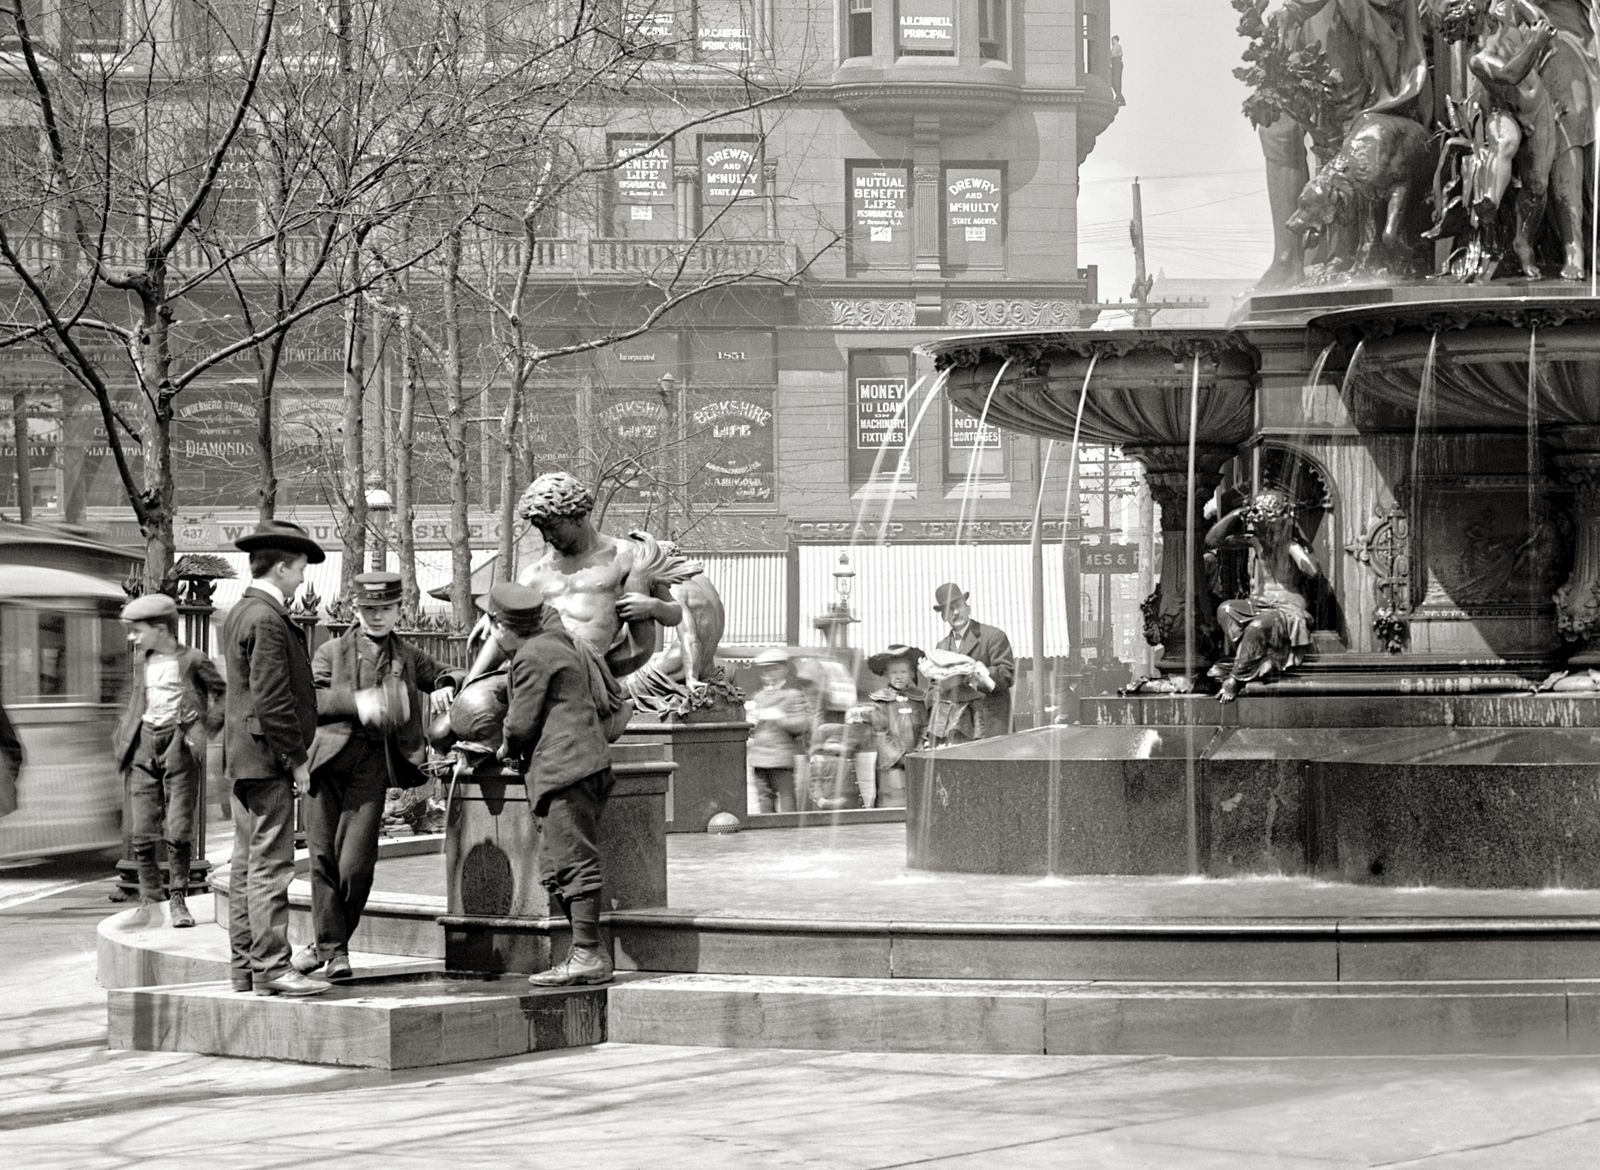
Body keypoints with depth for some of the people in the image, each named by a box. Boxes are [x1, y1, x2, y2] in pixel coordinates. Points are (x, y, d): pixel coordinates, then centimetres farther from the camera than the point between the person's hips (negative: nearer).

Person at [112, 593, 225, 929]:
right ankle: (148, 899, 9)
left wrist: (208, 726, -11)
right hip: (144, 747, 5)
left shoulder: (192, 661, -4)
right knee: (142, 832, 0)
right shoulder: (141, 661, 12)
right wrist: (121, 736, 13)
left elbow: (224, 694, 1)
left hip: (180, 748, -4)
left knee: (178, 831, -6)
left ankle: (178, 900, 6)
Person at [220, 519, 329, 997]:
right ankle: (271, 966, -11)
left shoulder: (240, 614, 17)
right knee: (270, 864, -10)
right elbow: (271, 698, -20)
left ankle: (245, 966, 14)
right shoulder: (267, 619, -15)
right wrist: (297, 757, -15)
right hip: (267, 757, -11)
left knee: (247, 865, 11)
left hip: (244, 758, 11)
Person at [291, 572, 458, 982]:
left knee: (355, 864, -9)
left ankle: (334, 942, 8)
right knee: (323, 857, 1)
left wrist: (444, 687, 10)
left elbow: (442, 674, 34)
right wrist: (355, 703, -21)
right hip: (327, 758, 0)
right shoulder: (331, 652, 10)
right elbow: (310, 698, -5)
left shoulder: (408, 657, 17)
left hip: (372, 763, 0)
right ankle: (331, 945, 11)